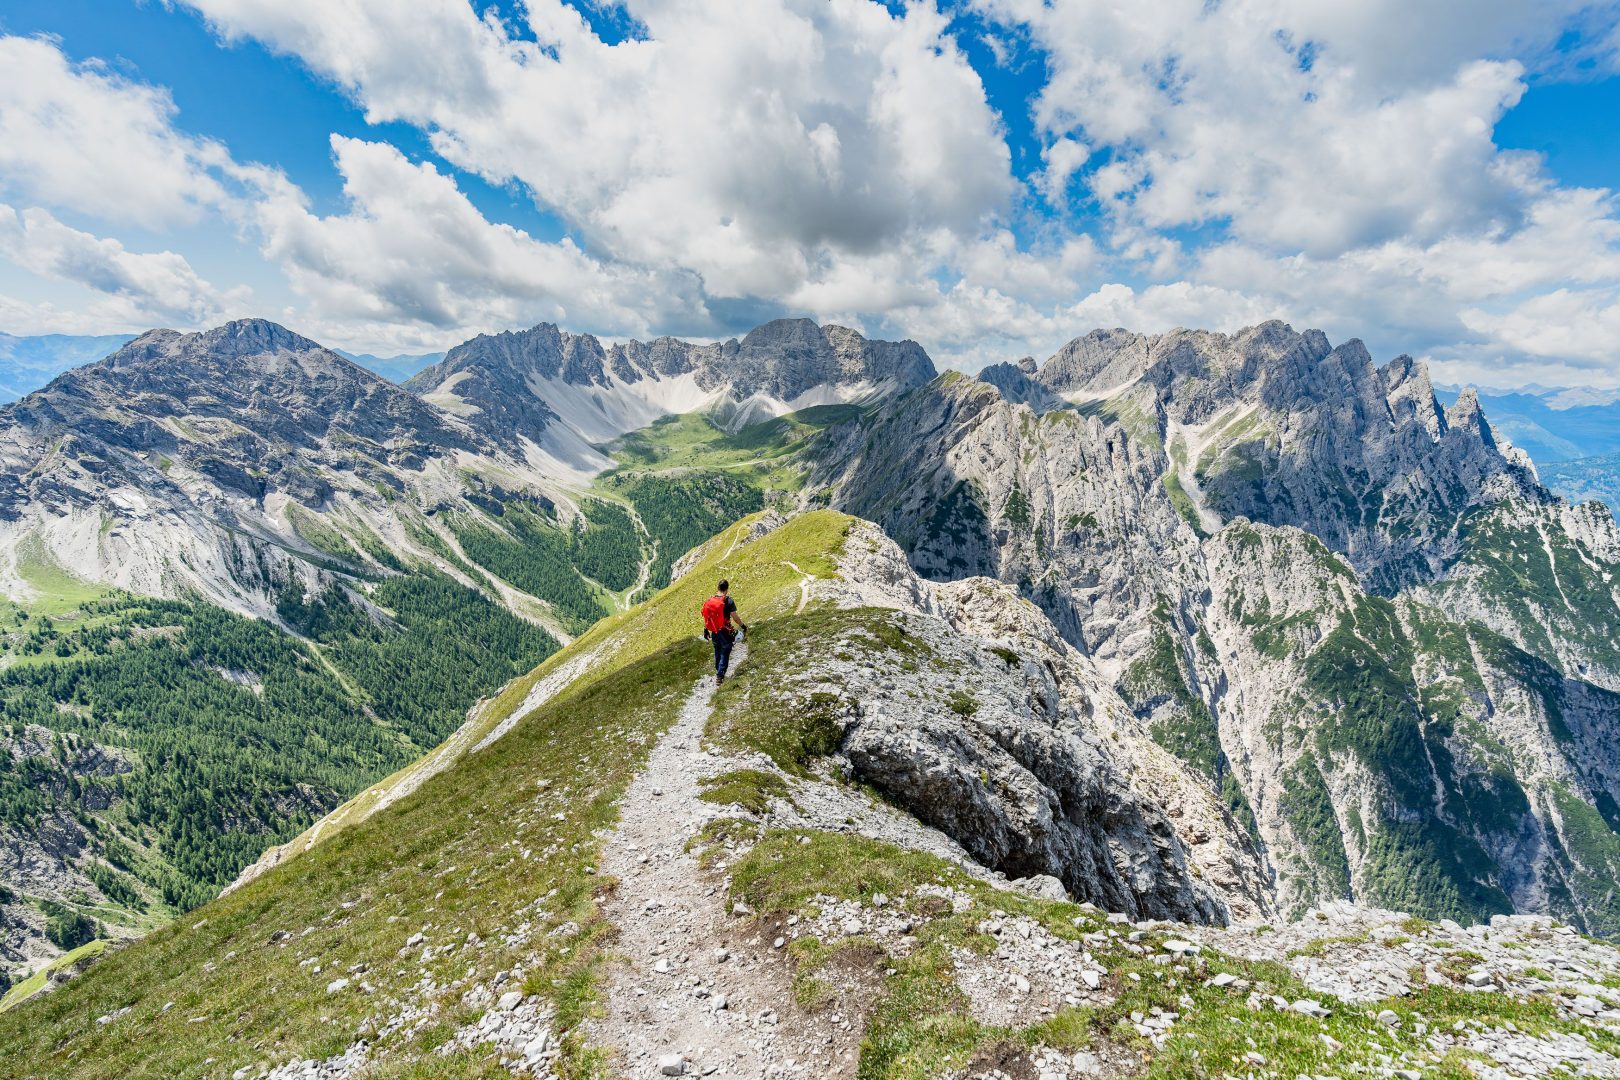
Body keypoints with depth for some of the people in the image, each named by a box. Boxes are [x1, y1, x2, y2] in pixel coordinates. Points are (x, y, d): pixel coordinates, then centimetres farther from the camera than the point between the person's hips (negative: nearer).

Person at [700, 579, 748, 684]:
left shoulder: (709, 600, 0)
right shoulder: (729, 601, -16)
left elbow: (706, 616, 7)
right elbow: (735, 617, -14)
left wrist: (705, 629, 19)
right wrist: (743, 626, 1)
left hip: (714, 632, 5)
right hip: (725, 632, -5)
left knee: (717, 652, 22)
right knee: (725, 653, 5)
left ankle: (718, 672, 35)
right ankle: (720, 676, 0)